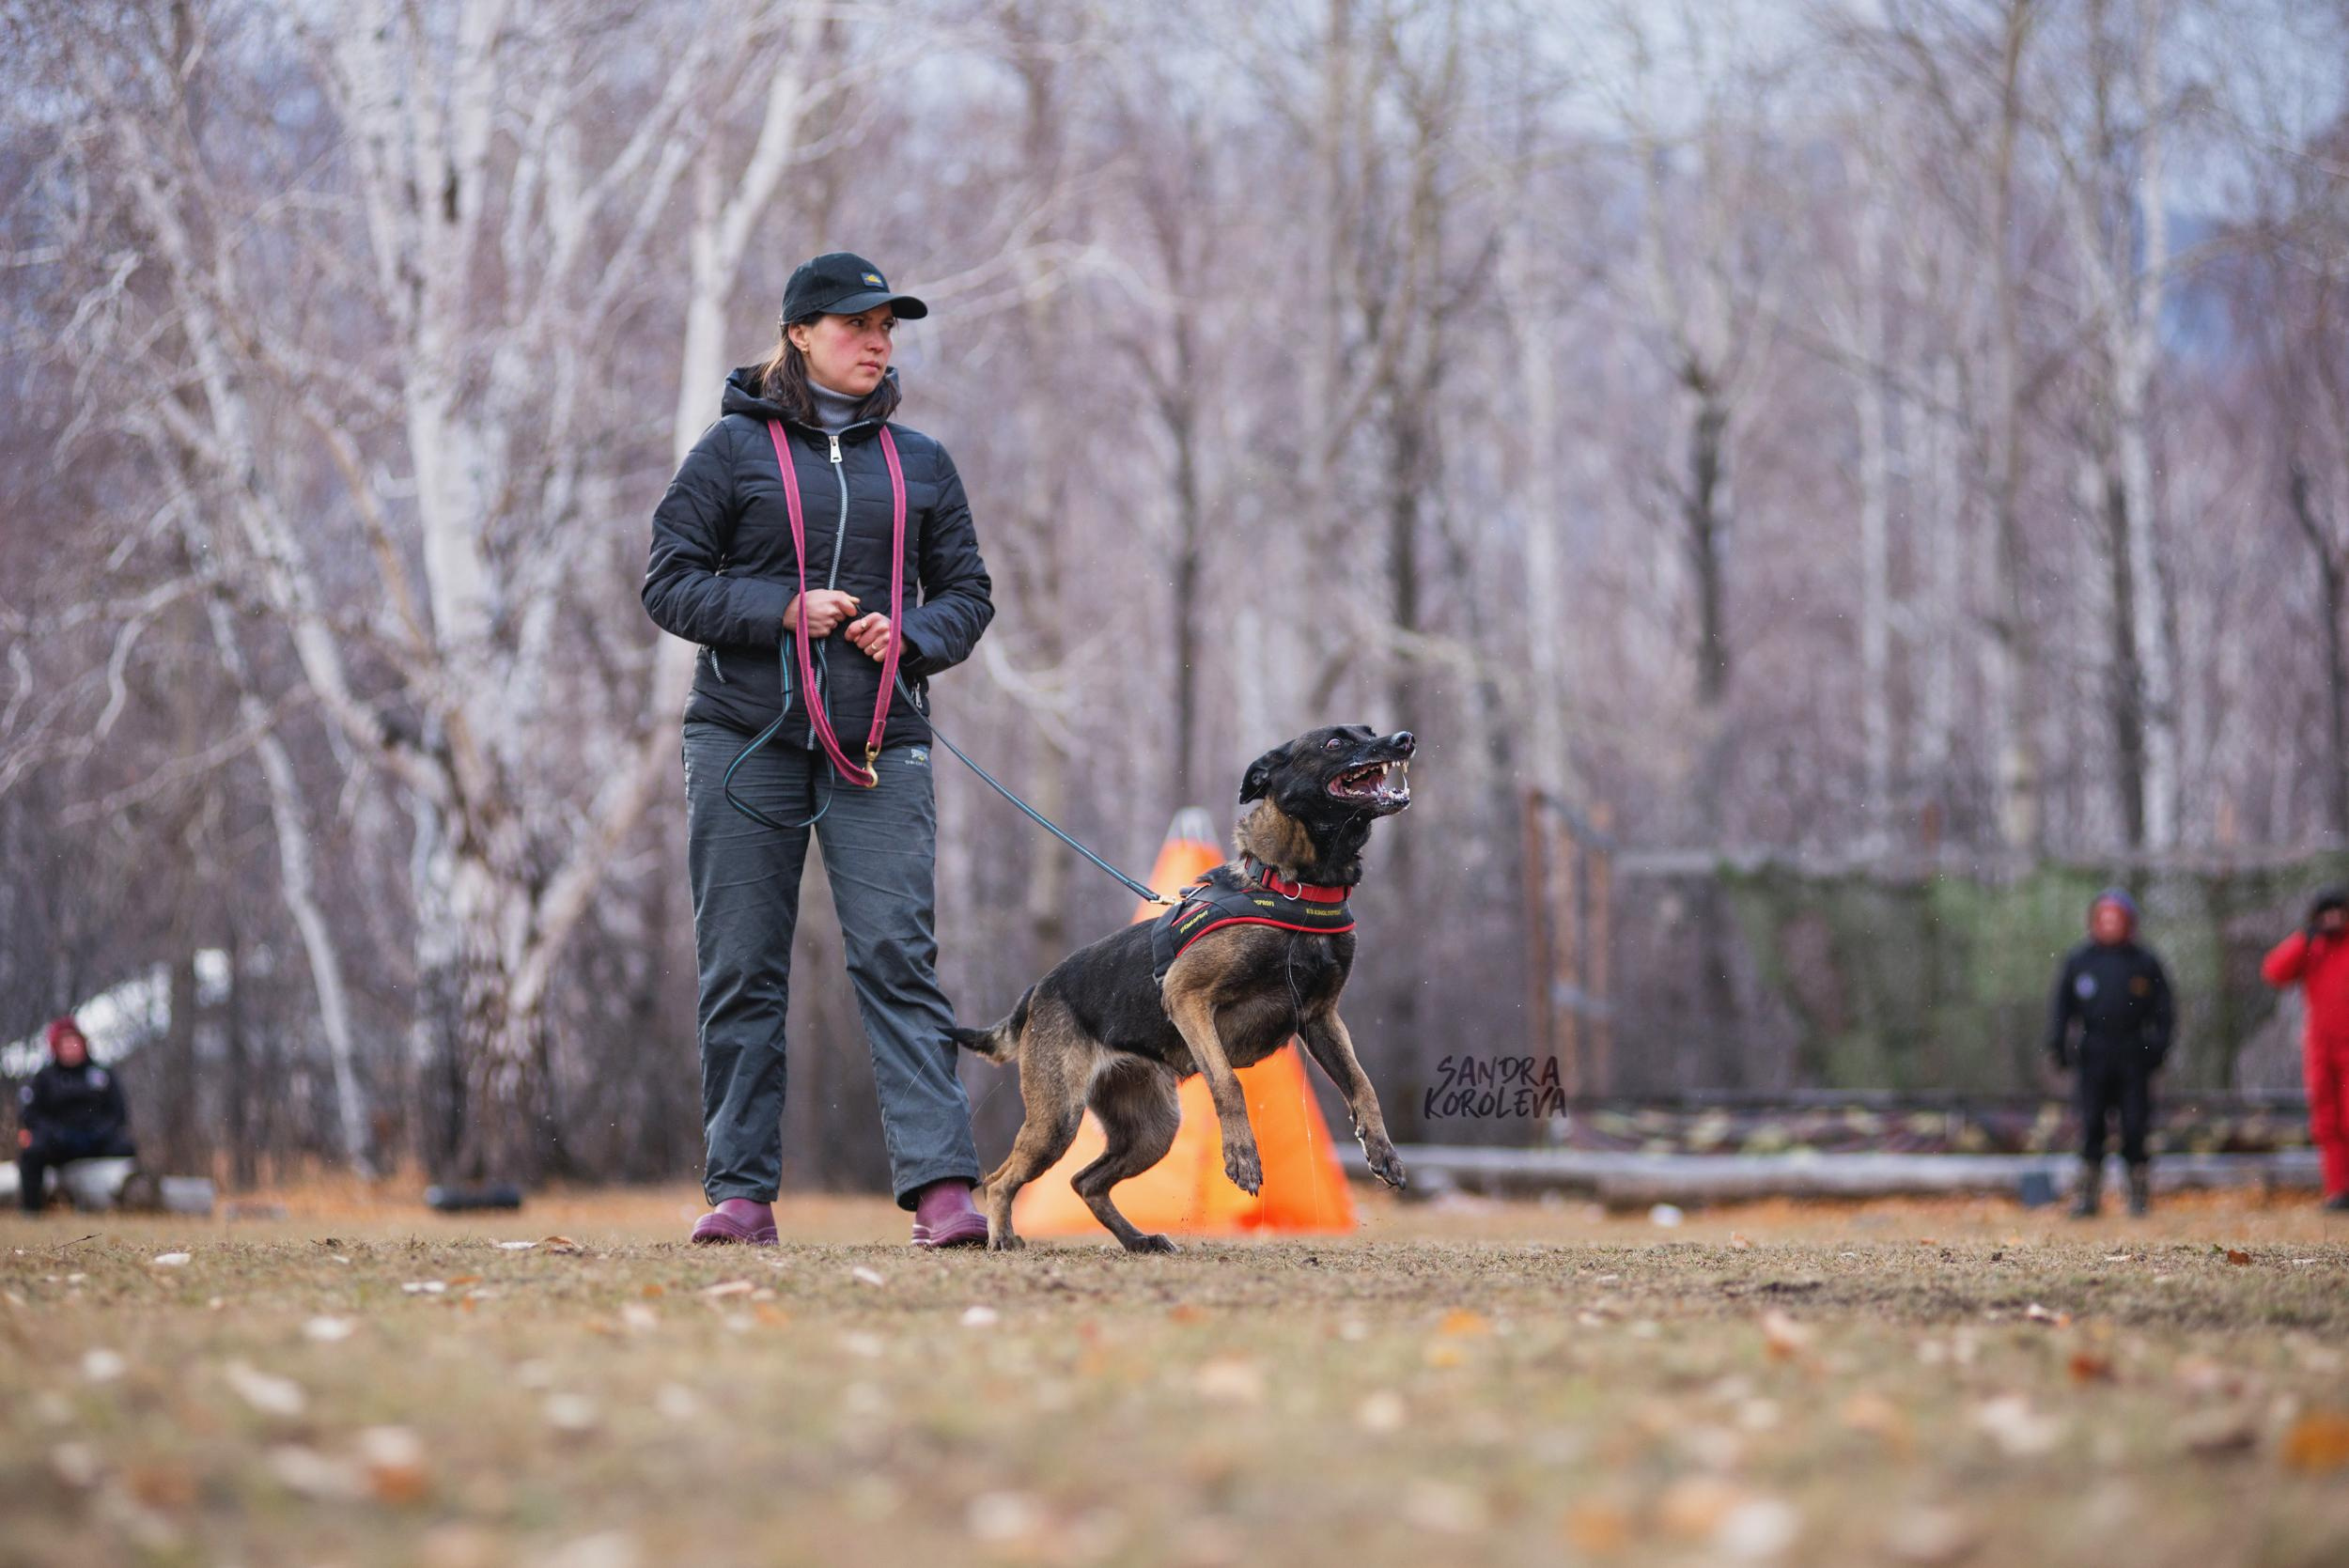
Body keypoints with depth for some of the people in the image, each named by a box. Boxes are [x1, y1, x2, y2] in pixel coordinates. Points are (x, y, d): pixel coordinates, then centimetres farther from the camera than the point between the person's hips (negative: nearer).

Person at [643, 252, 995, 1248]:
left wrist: (911, 633, -6)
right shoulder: (733, 449, 4)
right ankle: (741, 1190, 8)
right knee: (742, 969, 1)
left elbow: (968, 593, 15)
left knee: (898, 957, -10)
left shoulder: (920, 464, 13)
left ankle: (941, 1184, -16)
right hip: (746, 742, -1)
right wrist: (784, 612, -13)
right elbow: (670, 584, 1)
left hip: (879, 750, 1)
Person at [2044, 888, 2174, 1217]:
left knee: (2135, 1125, -2)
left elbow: (2163, 1010, 9)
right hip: (2094, 1054, 1)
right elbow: (2061, 1006, 13)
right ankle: (2088, 1192, 5)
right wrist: (2057, 1045, 4)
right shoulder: (2078, 961, 9)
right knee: (2091, 1125, 0)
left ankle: (2140, 1192, 6)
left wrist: (2159, 1046, -2)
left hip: (2134, 1056, -1)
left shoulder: (2144, 962, 6)